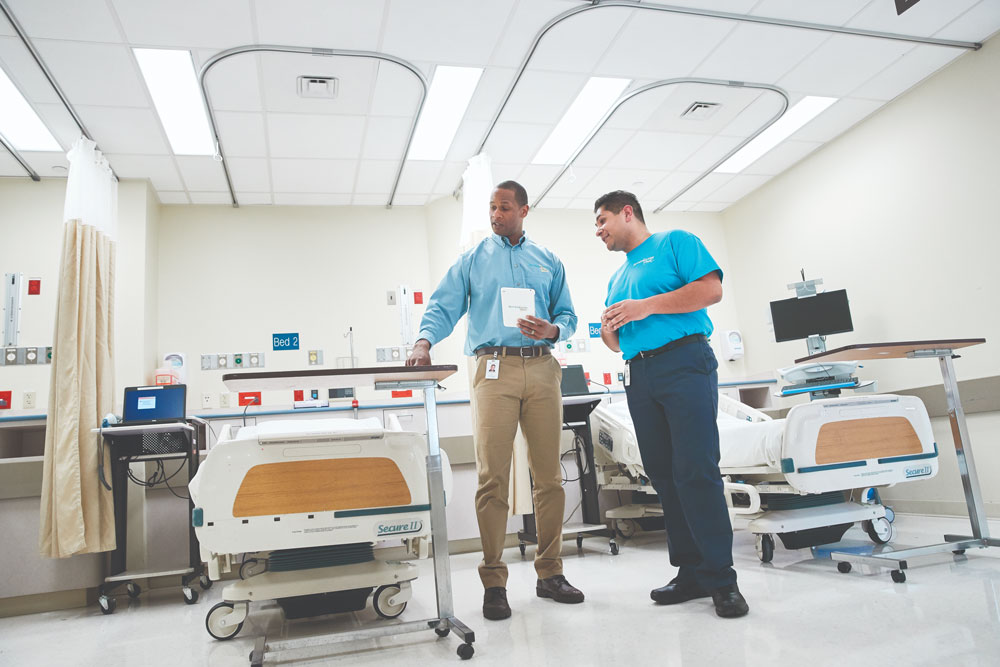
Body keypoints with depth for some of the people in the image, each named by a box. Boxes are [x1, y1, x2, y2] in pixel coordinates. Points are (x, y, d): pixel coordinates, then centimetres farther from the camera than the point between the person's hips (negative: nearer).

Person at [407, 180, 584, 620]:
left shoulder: (548, 262, 20)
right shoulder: (473, 260, 14)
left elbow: (567, 316, 16)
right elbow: (443, 307, 4)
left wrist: (551, 329, -7)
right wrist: (424, 341, -15)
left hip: (543, 368, 3)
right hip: (495, 367, -2)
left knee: (549, 475, 3)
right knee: (493, 477, -7)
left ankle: (550, 572, 15)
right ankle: (494, 582, 2)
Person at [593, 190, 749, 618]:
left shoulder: (675, 243, 7)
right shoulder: (617, 278, 26)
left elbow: (711, 289, -9)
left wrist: (647, 306, -12)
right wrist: (608, 332, 3)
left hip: (684, 362, -7)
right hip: (639, 375, 7)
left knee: (696, 471, -12)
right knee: (663, 475, 5)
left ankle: (721, 579, -3)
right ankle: (691, 573, 13)